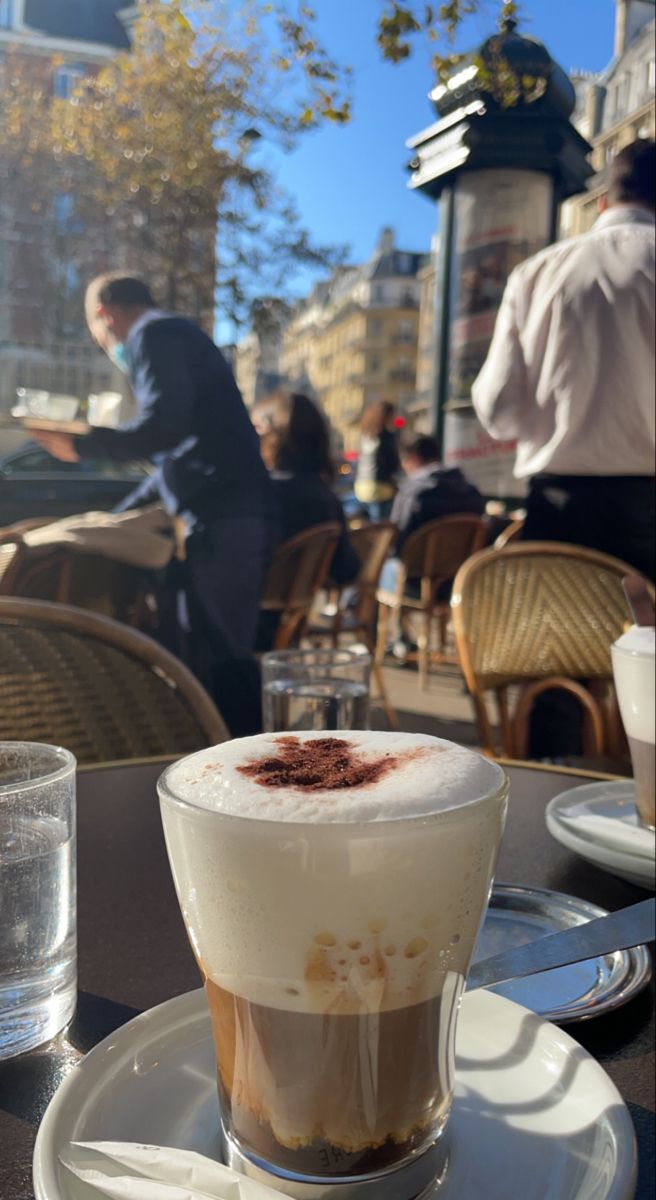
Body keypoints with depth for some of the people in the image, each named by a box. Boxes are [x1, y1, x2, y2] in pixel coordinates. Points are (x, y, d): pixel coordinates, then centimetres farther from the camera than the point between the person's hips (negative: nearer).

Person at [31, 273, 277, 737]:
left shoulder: (155, 335, -4)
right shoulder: (176, 337, 26)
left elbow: (164, 427, -20)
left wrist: (79, 445, -8)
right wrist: (119, 516, 31)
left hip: (225, 521, -10)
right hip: (225, 517, 10)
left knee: (221, 655, -7)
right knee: (207, 651, 14)